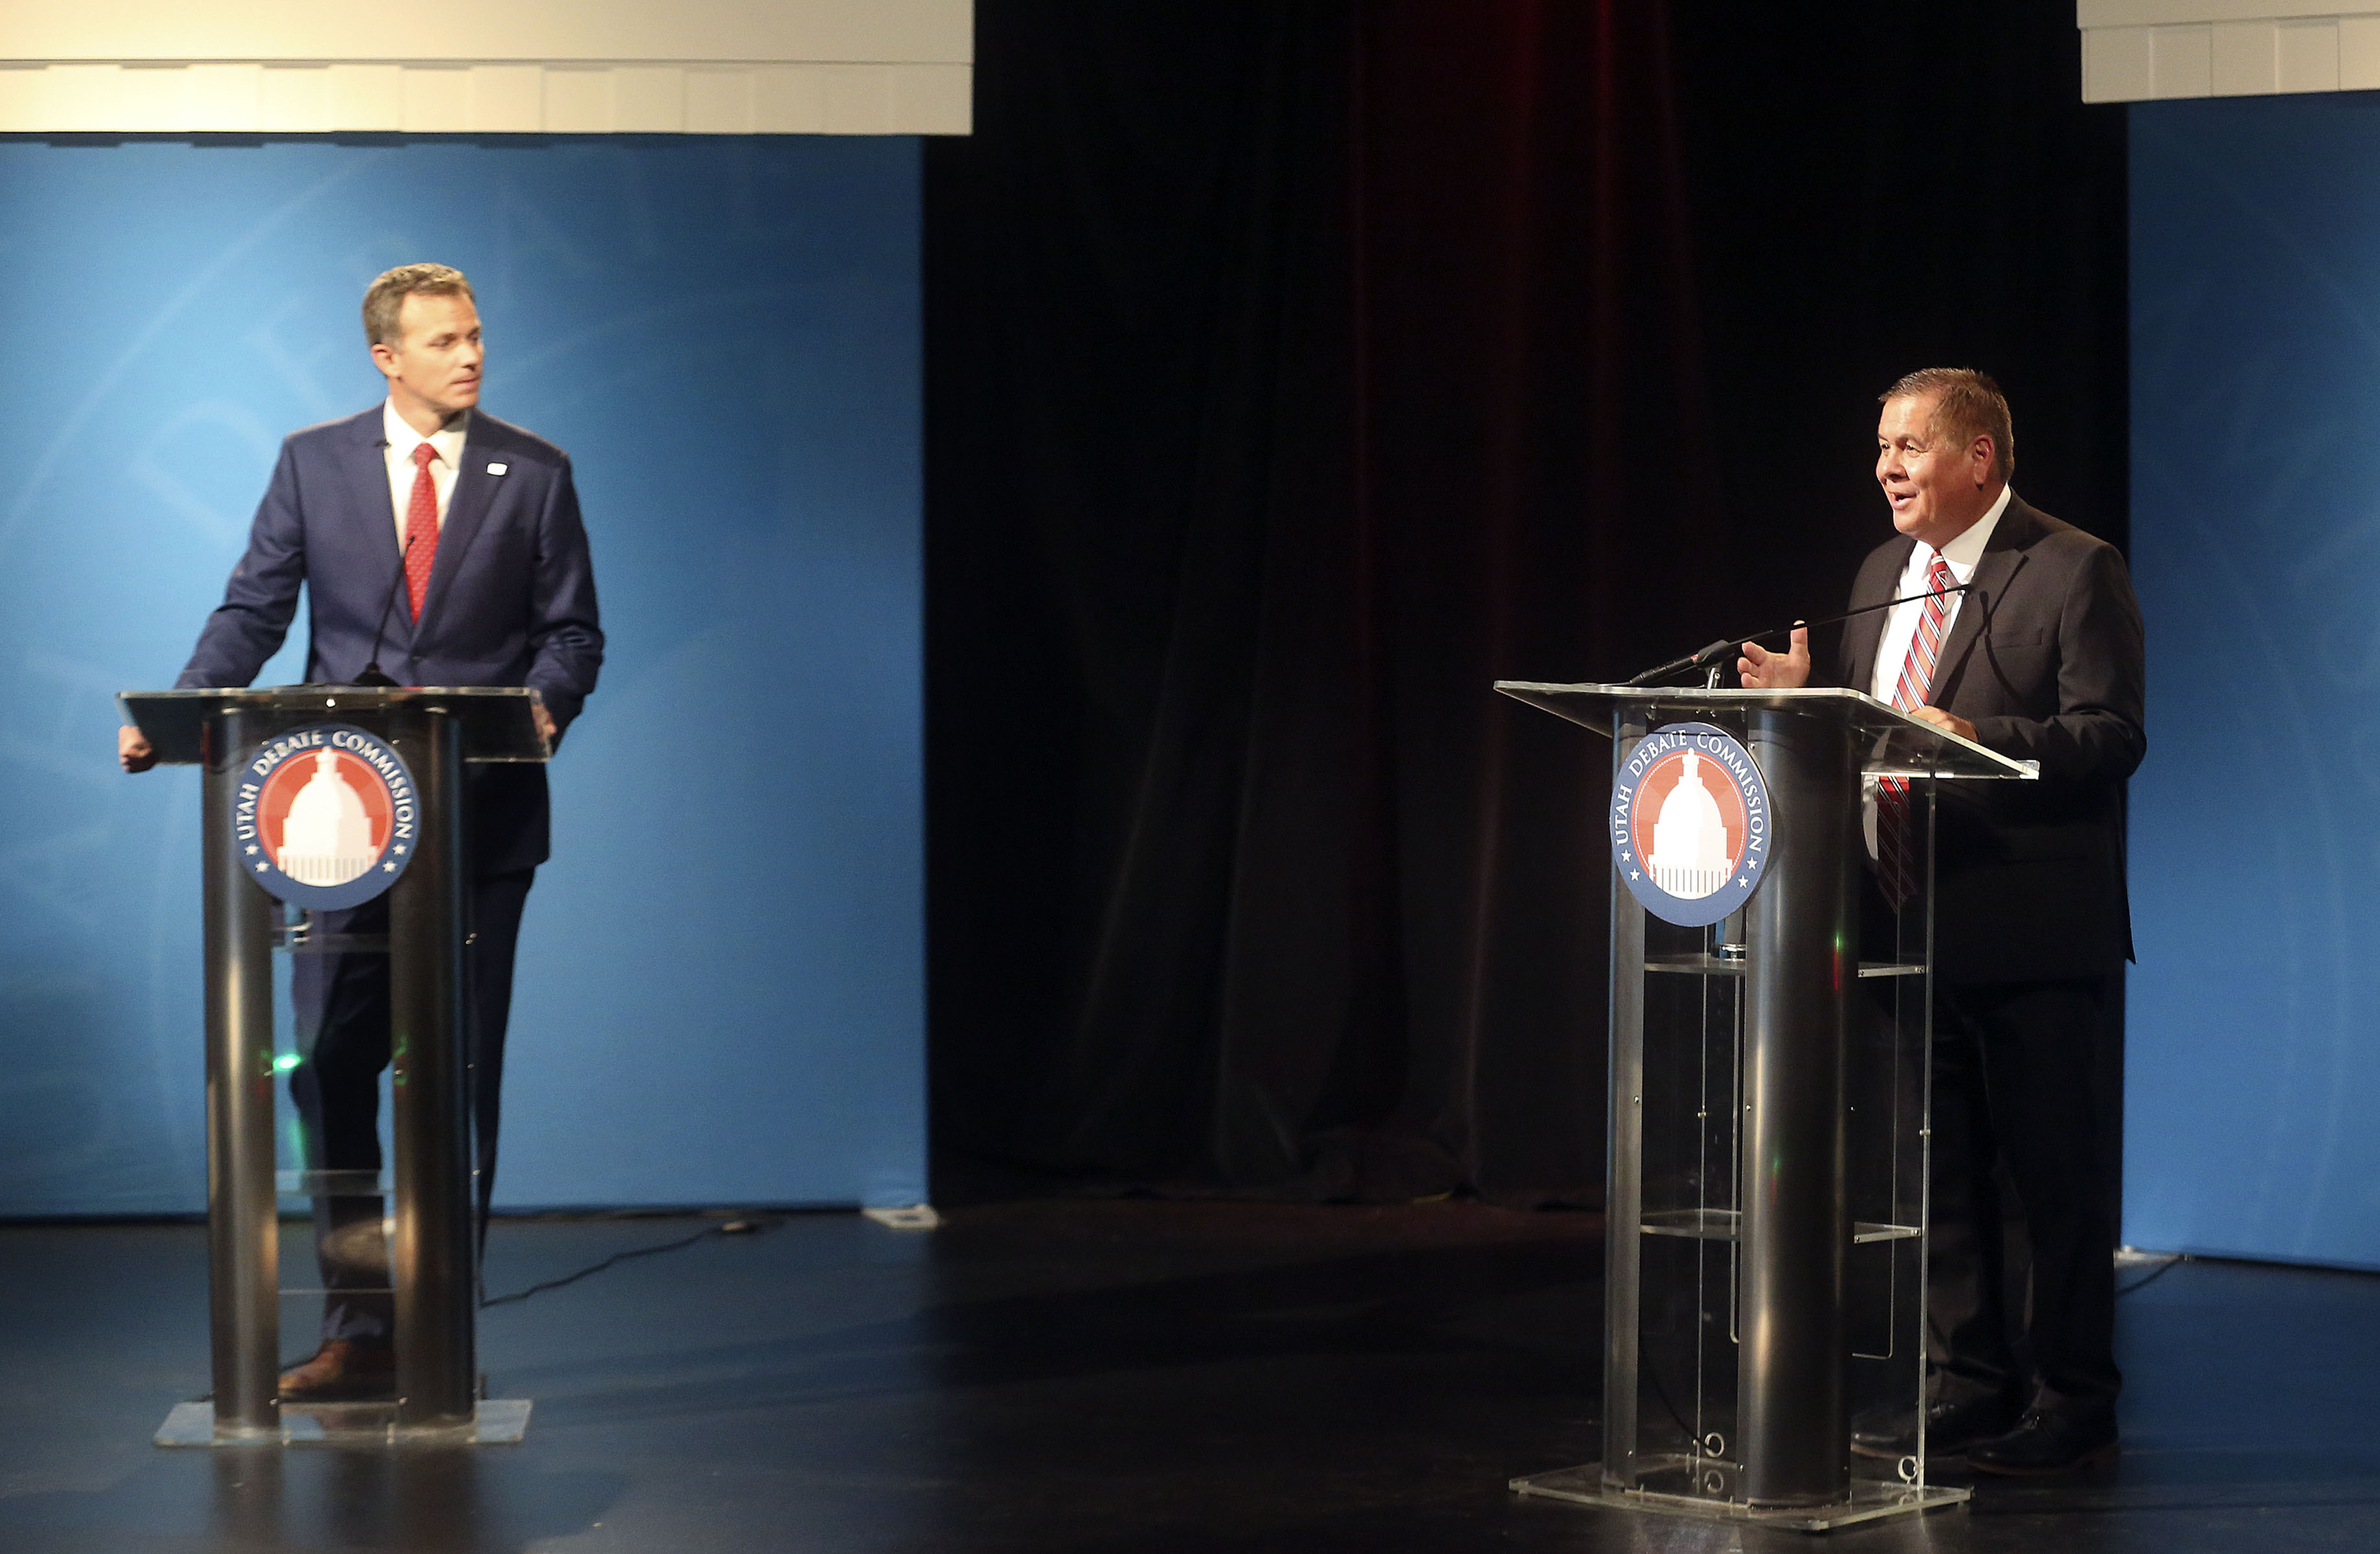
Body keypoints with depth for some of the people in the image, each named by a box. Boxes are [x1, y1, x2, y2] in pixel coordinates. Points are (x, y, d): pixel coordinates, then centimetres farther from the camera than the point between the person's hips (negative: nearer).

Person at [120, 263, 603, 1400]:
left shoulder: (533, 473, 5)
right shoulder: (314, 462, 7)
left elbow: (571, 630, 5)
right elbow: (253, 612, 6)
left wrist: (544, 704, -17)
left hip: (481, 811, -1)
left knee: (458, 1079, 2)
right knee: (330, 1070, 0)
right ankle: (357, 1330, 7)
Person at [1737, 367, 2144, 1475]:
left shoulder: (2072, 571, -8)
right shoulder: (1882, 576, 15)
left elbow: (2111, 738, -16)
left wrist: (1975, 741, -27)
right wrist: (1805, 699, -2)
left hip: (2032, 931, -7)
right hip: (1915, 926, 7)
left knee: (2058, 1173, 0)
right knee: (1938, 1168, 12)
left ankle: (2071, 1404, 9)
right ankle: (1966, 1388, 21)